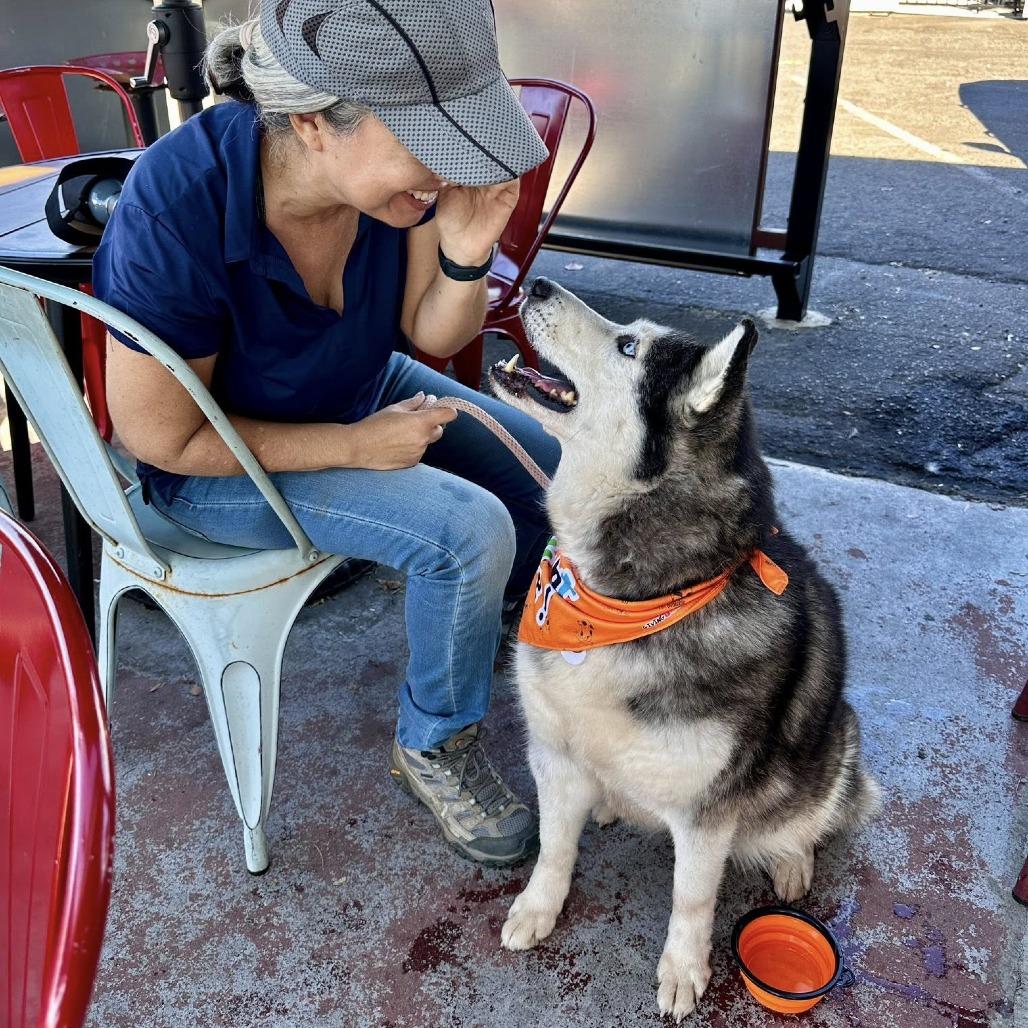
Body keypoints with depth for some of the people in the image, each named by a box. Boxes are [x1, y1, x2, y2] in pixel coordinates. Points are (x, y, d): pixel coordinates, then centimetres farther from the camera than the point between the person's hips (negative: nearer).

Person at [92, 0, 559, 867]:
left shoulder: (395, 159, -21)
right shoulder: (176, 213, -35)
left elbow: (432, 334, -8)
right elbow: (164, 438, -23)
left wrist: (466, 255, -30)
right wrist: (357, 447, -21)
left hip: (360, 390, 6)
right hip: (222, 461, -6)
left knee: (552, 469, 3)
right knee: (470, 529, -24)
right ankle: (435, 746, 3)